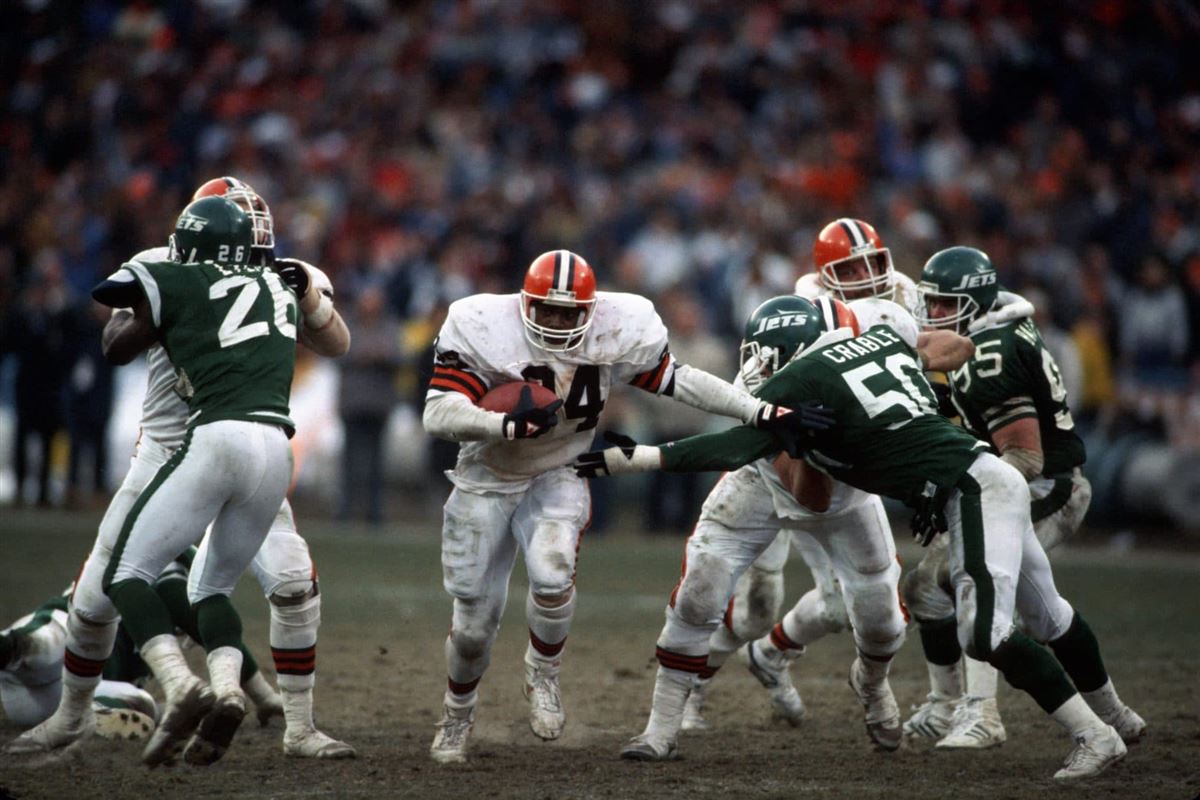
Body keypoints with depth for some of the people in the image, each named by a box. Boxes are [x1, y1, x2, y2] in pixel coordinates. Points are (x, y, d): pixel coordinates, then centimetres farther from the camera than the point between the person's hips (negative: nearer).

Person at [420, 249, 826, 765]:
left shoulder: (616, 332, -17)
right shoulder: (484, 331, -25)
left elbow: (675, 381, -7)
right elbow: (438, 416, -32)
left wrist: (763, 413, -11)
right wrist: (508, 423, -49)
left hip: (557, 478, 1)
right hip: (486, 483, -1)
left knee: (552, 576, -29)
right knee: (474, 622, 2)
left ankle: (542, 676, 0)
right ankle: (457, 716, 32)